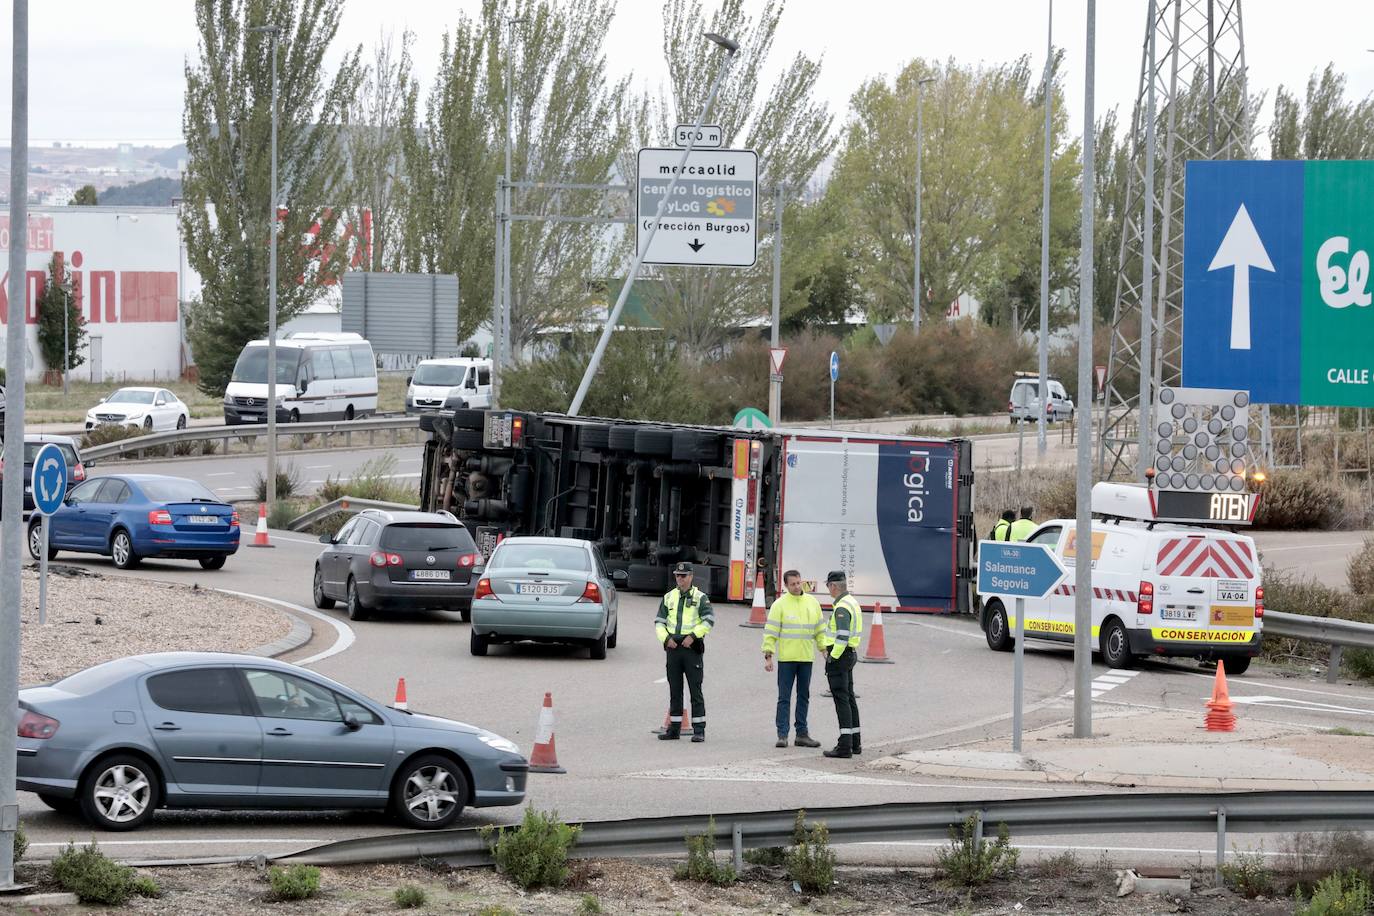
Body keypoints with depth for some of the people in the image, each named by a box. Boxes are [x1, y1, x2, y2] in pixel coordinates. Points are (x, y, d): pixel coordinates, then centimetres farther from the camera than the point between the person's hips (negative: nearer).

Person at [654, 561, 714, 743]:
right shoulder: (669, 598, 13)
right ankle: (674, 729, 14)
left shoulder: (700, 597, 1)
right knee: (674, 690, 9)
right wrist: (666, 638, -5)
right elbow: (659, 622, 12)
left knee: (695, 689, -4)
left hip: (692, 647, -4)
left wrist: (693, 635, -18)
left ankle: (699, 730, -3)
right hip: (673, 646, 4)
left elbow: (709, 620, -9)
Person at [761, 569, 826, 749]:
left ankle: (802, 734, 15)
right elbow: (770, 632, -5)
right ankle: (782, 735, -2)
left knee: (804, 697, 9)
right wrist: (768, 656, -11)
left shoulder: (812, 603, 9)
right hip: (786, 659, -4)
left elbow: (820, 631, 16)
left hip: (806, 659, 4)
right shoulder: (780, 604, -3)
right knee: (784, 698, -3)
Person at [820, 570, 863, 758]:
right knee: (849, 698, 15)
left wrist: (832, 658, -21)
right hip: (851, 654, 10)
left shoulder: (842, 607, -19)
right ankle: (854, 743, 20)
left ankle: (845, 746, -14)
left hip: (838, 656, -10)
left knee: (842, 700, -11)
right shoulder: (853, 603, 14)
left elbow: (842, 636, -26)